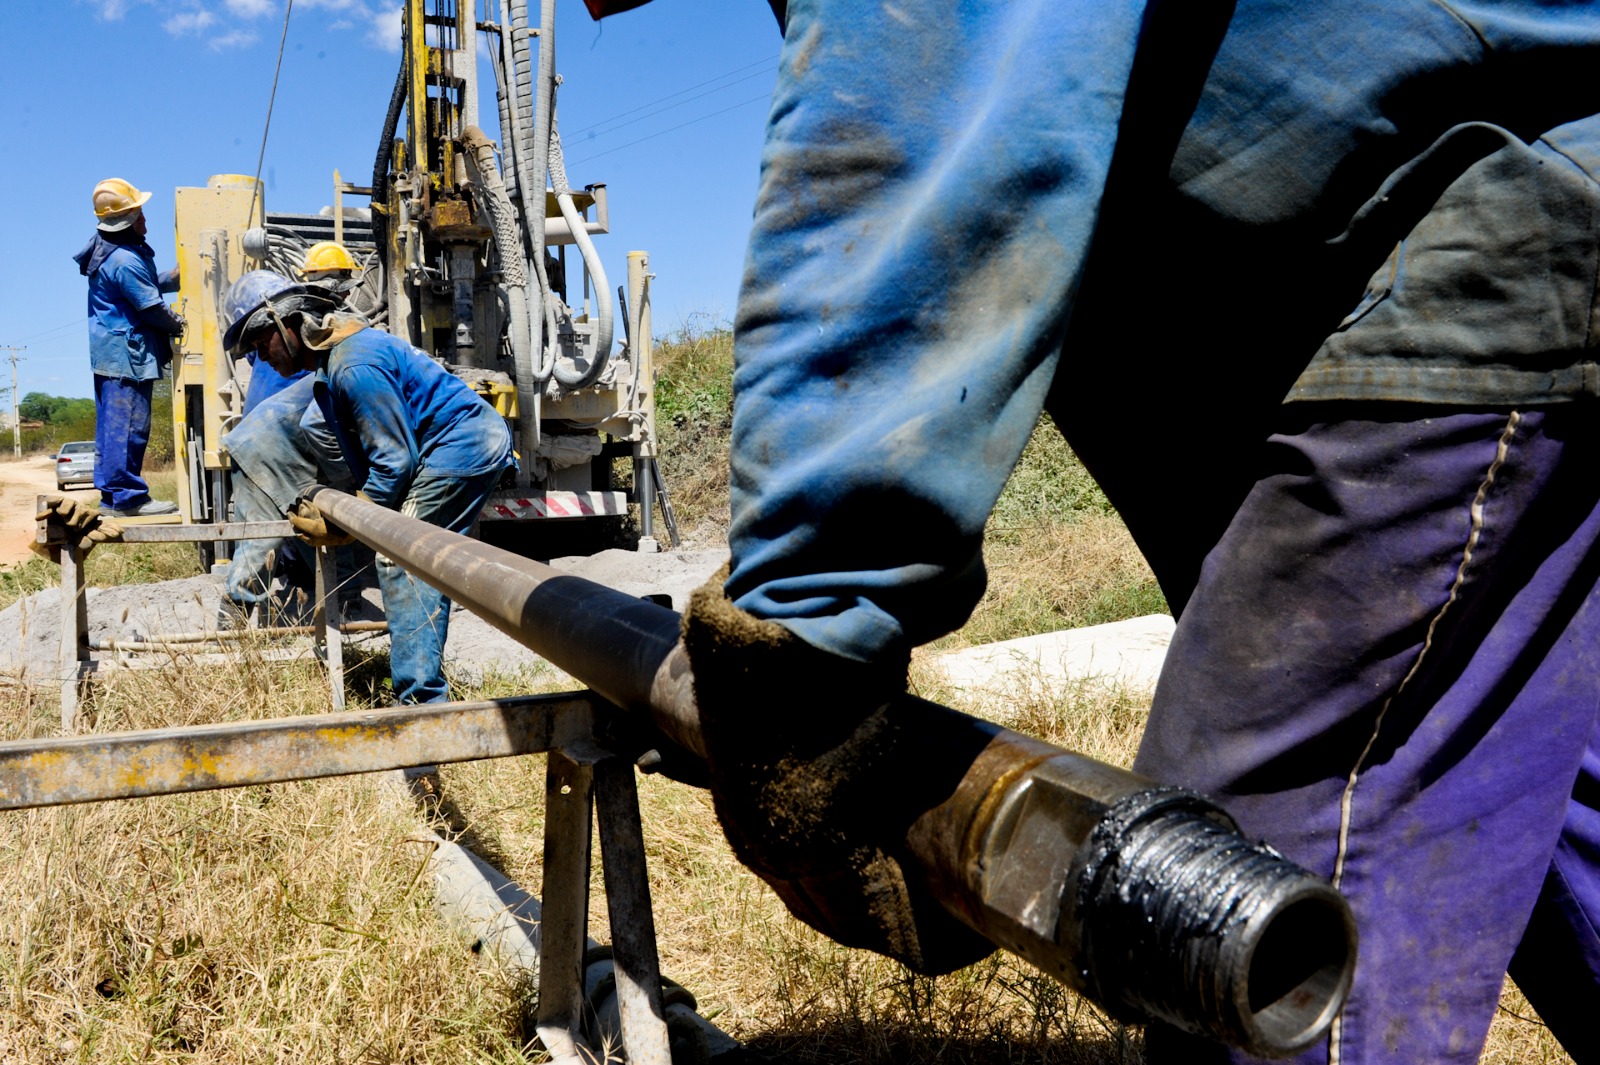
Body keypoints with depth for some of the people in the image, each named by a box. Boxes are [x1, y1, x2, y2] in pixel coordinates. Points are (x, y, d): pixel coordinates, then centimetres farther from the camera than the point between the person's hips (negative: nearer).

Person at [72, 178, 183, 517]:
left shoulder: (108, 250, 13)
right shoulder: (126, 261, -19)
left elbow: (151, 285, 20)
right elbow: (152, 308, -15)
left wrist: (177, 276, 7)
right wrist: (180, 325, 2)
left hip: (109, 351, 11)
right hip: (127, 352, -11)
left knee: (112, 423, 12)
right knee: (128, 425, -8)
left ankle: (112, 493, 18)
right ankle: (125, 496, -6)